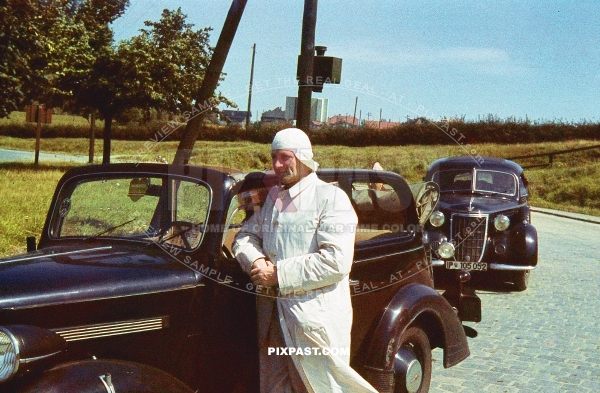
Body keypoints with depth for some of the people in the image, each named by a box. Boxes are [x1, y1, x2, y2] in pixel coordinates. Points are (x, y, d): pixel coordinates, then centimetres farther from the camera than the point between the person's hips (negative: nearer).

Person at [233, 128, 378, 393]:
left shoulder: (331, 198, -8)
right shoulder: (272, 197, 15)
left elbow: (336, 261, -19)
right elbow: (244, 236, 16)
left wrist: (279, 274, -17)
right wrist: (256, 261, -8)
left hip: (315, 319, -6)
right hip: (273, 316, 6)